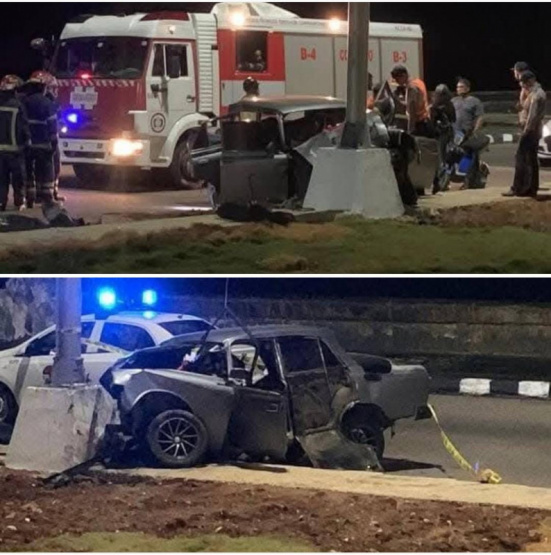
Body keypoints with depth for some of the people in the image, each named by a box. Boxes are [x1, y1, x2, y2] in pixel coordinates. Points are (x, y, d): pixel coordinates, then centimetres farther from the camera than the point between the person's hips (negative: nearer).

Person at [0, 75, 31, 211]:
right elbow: (24, 127, -11)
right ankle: (19, 201, 9)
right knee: (18, 177, 7)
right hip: (14, 147, -4)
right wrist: (28, 141, 2)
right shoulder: (17, 105, -13)